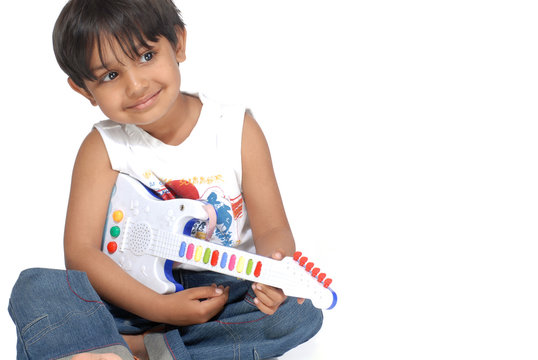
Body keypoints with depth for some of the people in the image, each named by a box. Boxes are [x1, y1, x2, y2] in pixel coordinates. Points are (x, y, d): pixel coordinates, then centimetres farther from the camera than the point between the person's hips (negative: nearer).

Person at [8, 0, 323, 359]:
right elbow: (80, 250, -13)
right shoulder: (102, 148, -7)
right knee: (34, 287, -20)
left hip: (225, 291, 1)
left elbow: (272, 228, -5)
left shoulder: (239, 130, -5)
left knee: (301, 310, -28)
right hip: (136, 294, 0)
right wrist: (161, 307, -25)